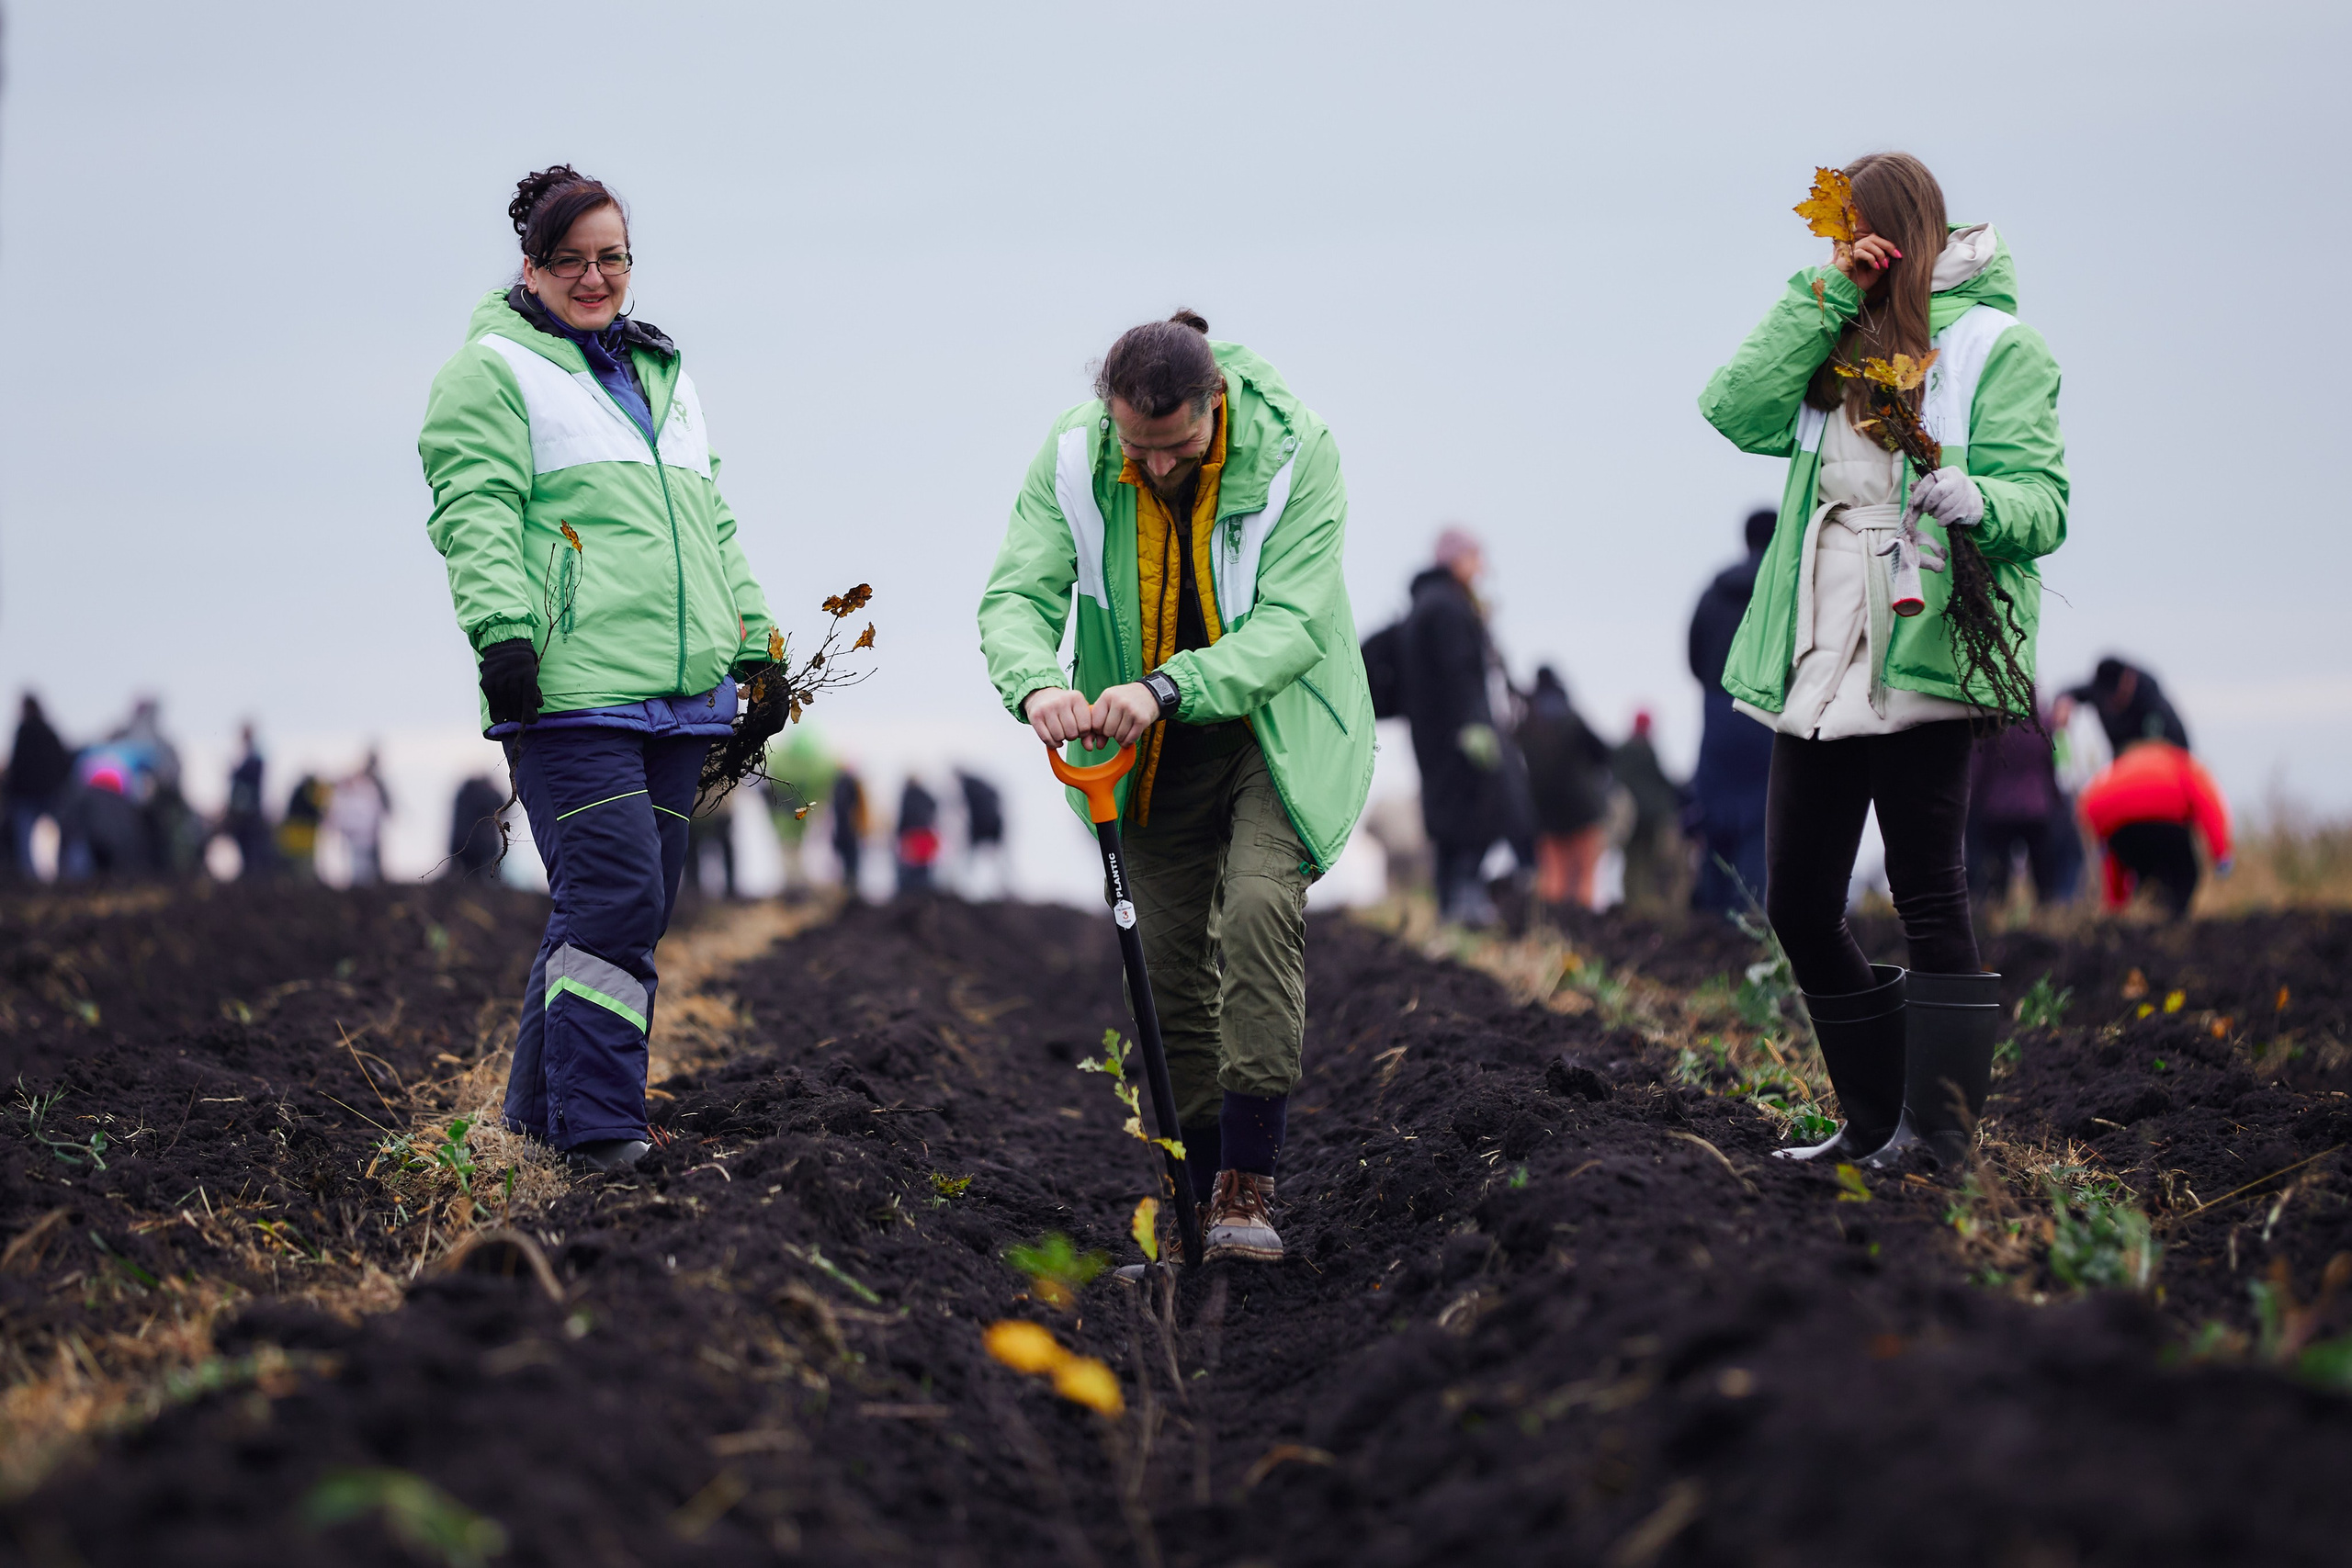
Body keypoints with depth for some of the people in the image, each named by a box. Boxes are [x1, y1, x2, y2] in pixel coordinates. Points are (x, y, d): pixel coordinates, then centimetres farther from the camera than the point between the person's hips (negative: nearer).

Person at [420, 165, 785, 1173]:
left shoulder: (663, 374, 25)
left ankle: (539, 1116, 17)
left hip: (679, 699, 7)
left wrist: (756, 647, 22)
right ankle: (597, 1129, -13)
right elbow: (476, 513, -8)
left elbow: (711, 525, 28)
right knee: (615, 898, -16)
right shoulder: (493, 370, 3)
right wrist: (501, 628, -22)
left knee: (638, 903, 7)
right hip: (570, 694, -7)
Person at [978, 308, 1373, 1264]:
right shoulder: (1074, 458, -15)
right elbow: (1017, 594, -17)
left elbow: (1291, 624, -29)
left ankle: (1249, 1184, -21)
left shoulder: (1293, 450, -23)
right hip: (1150, 753, 3)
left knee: (1258, 909, -24)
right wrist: (1034, 682, -41)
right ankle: (1200, 1179, 20)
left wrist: (1168, 688, -43)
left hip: (1275, 729, -3)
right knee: (1167, 963, 5)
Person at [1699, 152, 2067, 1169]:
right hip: (1820, 663, 7)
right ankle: (1877, 1123, 22)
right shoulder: (1838, 343, 17)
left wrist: (1975, 502, -30)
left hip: (1922, 659, -7)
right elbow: (1736, 410, 1)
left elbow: (2041, 499, -9)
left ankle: (1940, 1141, -1)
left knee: (1929, 903, -5)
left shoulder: (1997, 345, -1)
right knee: (1797, 906, 10)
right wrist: (1824, 295, -3)